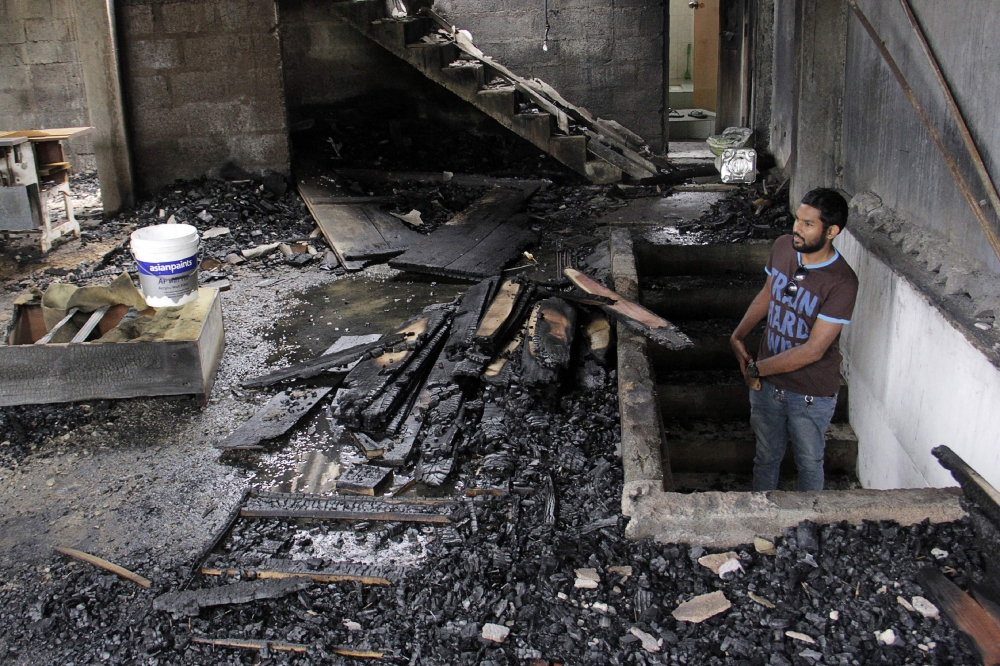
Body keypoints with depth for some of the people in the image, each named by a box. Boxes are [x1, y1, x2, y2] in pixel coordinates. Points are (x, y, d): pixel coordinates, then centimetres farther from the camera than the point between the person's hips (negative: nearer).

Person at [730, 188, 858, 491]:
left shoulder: (842, 283, -26)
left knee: (809, 464, 19)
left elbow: (813, 350, -26)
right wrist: (738, 335, 1)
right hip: (767, 384, 5)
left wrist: (756, 368, -20)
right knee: (766, 456, 23)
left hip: (812, 395, -5)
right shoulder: (782, 247, -8)